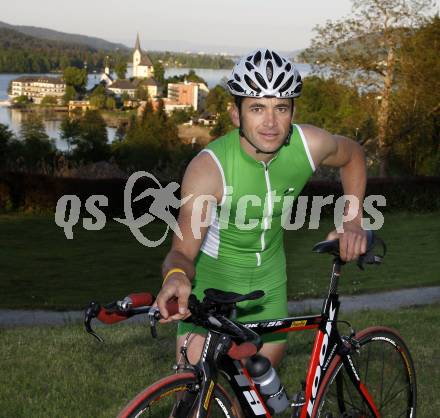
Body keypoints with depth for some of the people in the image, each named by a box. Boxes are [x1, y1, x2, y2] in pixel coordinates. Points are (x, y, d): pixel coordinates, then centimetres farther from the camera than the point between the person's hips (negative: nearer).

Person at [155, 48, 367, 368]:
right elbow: (182, 251, -32)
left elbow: (353, 154, 4)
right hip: (211, 277, -4)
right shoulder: (209, 168, -32)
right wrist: (176, 275, -56)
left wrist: (353, 221, -6)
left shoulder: (310, 144, -20)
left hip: (268, 276, 4)